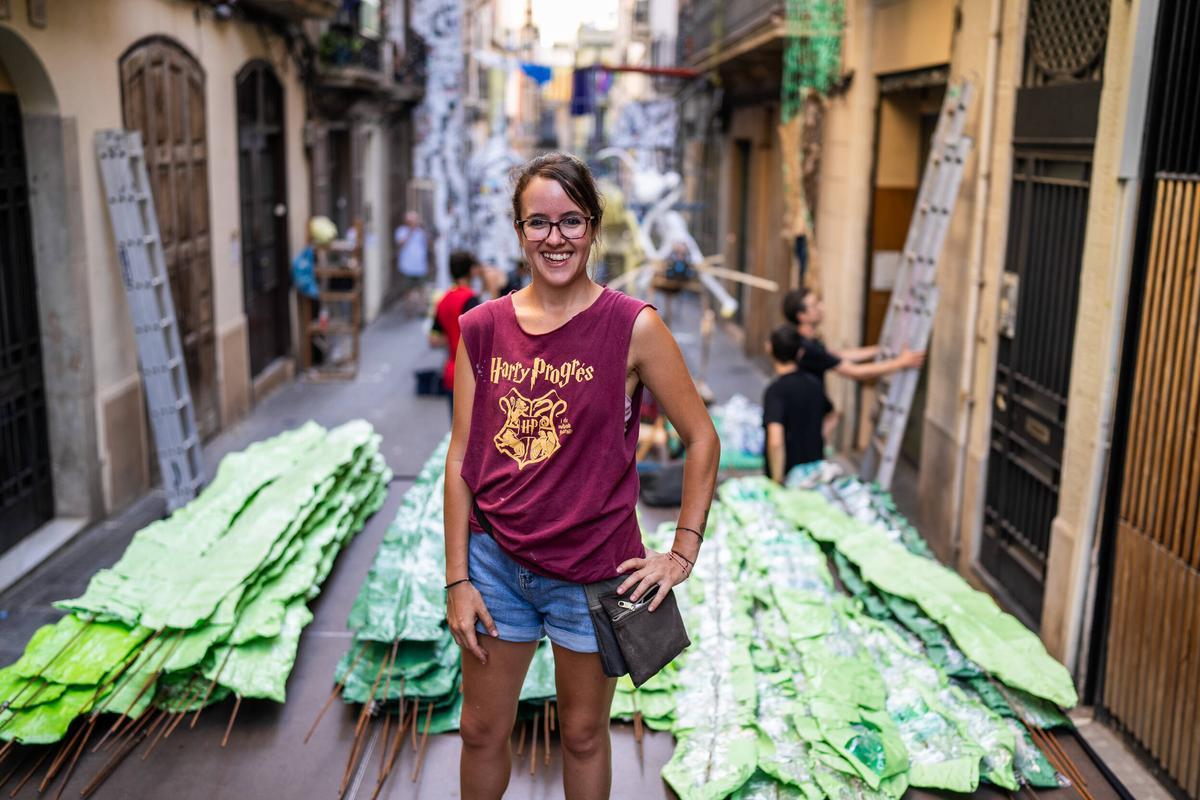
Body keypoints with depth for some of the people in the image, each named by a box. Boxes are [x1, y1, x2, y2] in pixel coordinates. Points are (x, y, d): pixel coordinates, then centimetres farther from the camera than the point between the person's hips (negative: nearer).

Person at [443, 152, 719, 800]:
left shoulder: (633, 327, -11)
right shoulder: (482, 328, -2)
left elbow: (701, 439, -5)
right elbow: (461, 456, 0)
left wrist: (683, 554, -6)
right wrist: (457, 579, -1)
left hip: (592, 574, -2)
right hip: (496, 561, 3)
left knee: (583, 734, 17)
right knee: (481, 730, 17)